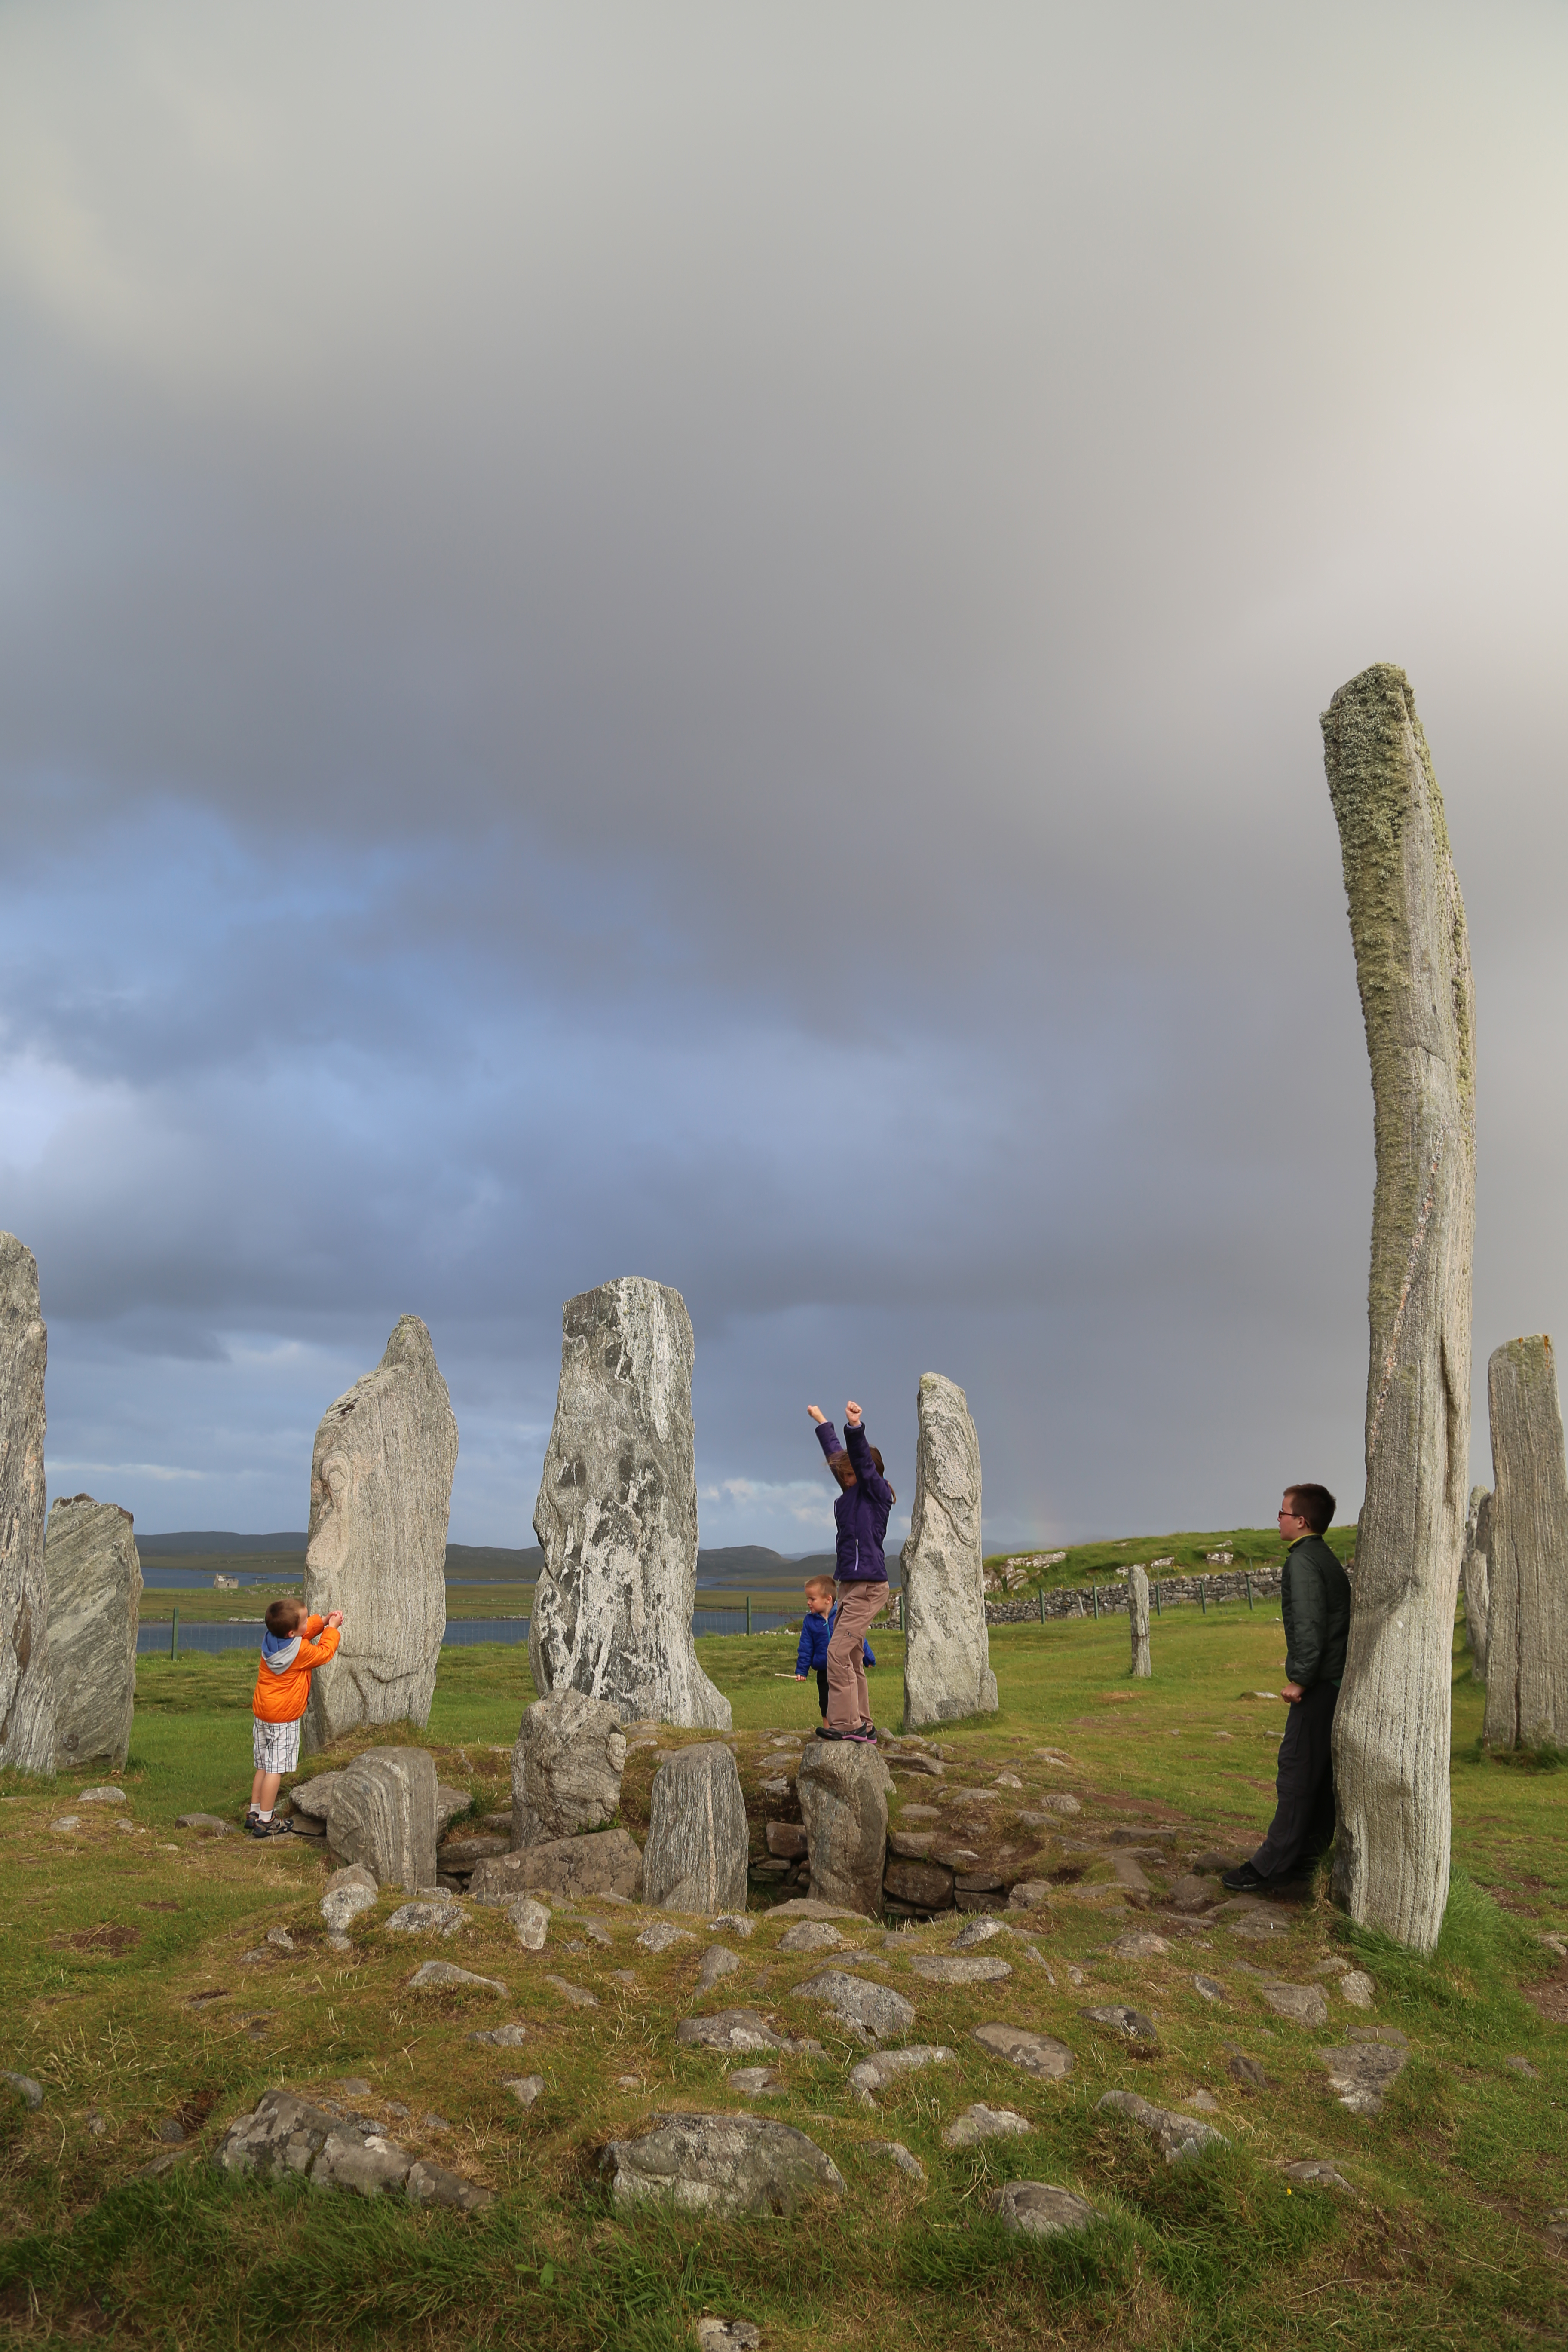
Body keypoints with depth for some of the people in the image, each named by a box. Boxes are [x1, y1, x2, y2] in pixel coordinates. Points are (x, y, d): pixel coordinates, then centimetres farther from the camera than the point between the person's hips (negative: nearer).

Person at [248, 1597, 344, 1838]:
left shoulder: (270, 1638, -1)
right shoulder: (300, 1651, -23)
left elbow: (305, 1633, 16)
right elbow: (324, 1652, -5)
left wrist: (323, 1621, 8)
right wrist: (332, 1628, 5)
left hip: (262, 1712, 8)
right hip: (284, 1718, -8)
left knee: (264, 1766, 17)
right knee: (276, 1769, 0)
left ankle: (254, 1813, 24)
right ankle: (265, 1821, 4)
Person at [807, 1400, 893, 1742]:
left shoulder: (877, 1493, -6)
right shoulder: (851, 1494, 15)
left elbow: (863, 1460, -24)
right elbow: (836, 1453, 28)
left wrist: (855, 1427, -39)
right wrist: (822, 1422, 38)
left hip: (868, 1585, -9)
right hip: (849, 1583, 9)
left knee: (839, 1652, -11)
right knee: (851, 1657, 10)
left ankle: (844, 1723, -7)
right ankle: (861, 1725, 14)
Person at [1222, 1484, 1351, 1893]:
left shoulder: (1302, 1560, -15)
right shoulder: (1327, 1559, 16)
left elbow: (1309, 1623, -23)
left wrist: (1300, 1678, -17)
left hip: (1319, 1686, -10)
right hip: (1337, 1681, 10)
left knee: (1297, 1772, -7)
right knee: (1320, 1774, 13)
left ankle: (1270, 1866, -4)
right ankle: (1306, 1857, 20)